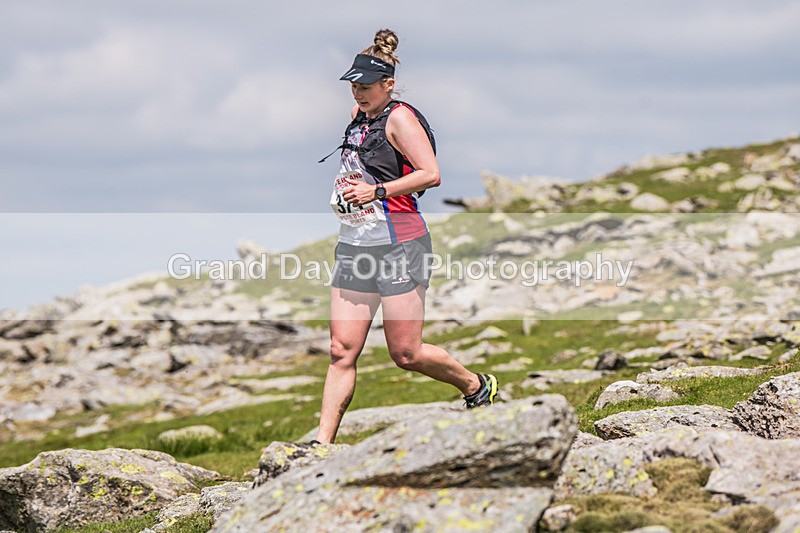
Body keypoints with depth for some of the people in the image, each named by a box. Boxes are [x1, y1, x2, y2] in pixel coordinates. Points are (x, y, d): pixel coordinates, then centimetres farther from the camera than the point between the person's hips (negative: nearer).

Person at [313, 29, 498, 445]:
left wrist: (376, 192, -23)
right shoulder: (358, 117, 15)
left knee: (406, 354, -3)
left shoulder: (399, 118, -9)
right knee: (341, 352, -1)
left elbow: (430, 174, -19)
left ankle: (477, 387, 21)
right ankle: (322, 443, -3)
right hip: (354, 246, 7)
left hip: (398, 246, -7)